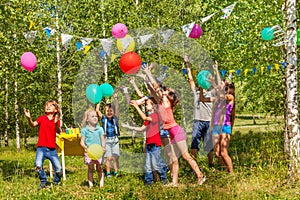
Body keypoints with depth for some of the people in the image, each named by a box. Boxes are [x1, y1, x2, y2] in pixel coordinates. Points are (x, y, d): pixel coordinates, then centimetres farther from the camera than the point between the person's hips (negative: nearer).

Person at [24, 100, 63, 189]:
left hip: (52, 149, 1)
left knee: (59, 170, -3)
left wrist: (56, 123, -28)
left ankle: (56, 182, 28)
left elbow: (58, 132, -9)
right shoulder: (41, 118, 6)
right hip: (42, 147, -1)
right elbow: (33, 124, -11)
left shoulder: (56, 120, 8)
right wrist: (29, 118, -31)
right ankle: (43, 181, 2)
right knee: (38, 165, -24)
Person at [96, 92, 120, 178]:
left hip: (115, 139, 1)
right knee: (108, 158, -1)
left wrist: (115, 99, -13)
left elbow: (117, 109, -7)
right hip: (107, 140, -1)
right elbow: (97, 110, -5)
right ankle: (108, 173, 7)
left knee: (115, 157, 0)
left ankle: (116, 172, 7)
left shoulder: (115, 118, 4)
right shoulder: (103, 119, 3)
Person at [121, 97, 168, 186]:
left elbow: (144, 118, -26)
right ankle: (148, 180, 13)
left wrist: (136, 106, -25)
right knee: (148, 165, 8)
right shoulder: (149, 117, 18)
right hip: (148, 143, 9)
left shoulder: (155, 115, -10)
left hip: (155, 143, -9)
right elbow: (141, 129, 21)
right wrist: (129, 127, 16)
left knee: (155, 164, -6)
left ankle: (164, 178, 11)